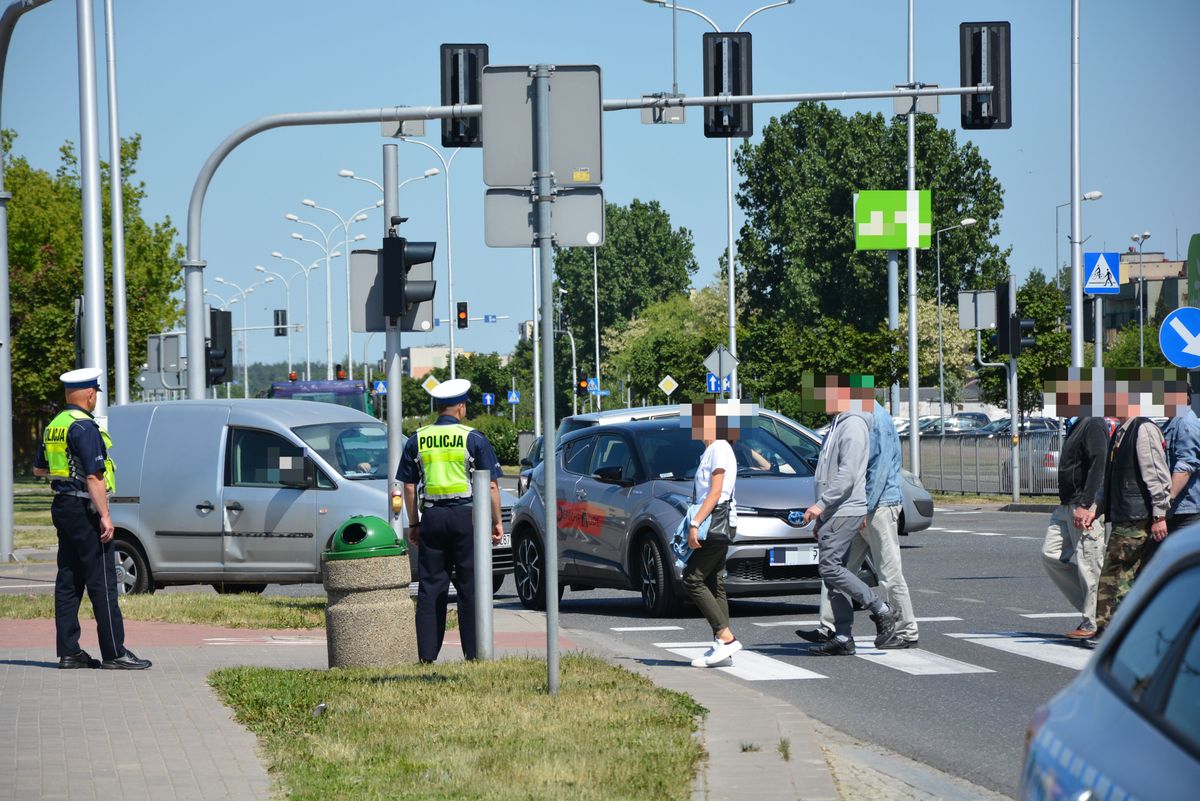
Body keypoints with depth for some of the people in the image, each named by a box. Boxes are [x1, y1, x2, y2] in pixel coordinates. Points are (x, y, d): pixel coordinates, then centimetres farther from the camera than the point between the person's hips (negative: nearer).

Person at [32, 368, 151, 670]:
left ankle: (68, 651, 9)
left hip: (61, 507, 9)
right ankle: (114, 653, -6)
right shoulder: (84, 427, -16)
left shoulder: (54, 426, 12)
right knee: (102, 582, -6)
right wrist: (104, 516, -21)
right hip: (84, 509, -9)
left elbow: (39, 468, 24)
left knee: (68, 581, 10)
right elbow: (94, 476, -21)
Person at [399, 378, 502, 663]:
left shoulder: (417, 440, 7)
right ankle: (473, 652, 0)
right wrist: (497, 521, 4)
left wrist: (413, 524, 14)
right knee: (470, 586, 1)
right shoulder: (473, 439, -2)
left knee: (430, 587, 5)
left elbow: (409, 487, 8)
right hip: (465, 515, -3)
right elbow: (490, 485, -4)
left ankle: (427, 655, 4)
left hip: (431, 517, 3)